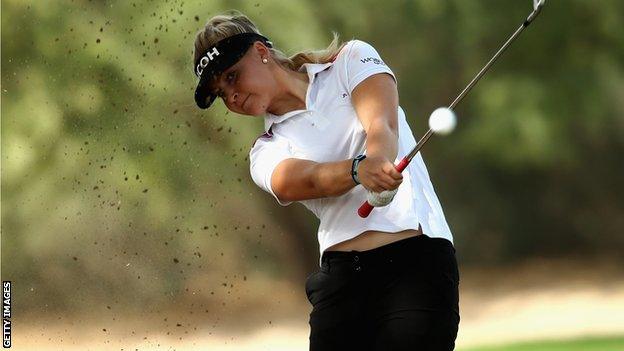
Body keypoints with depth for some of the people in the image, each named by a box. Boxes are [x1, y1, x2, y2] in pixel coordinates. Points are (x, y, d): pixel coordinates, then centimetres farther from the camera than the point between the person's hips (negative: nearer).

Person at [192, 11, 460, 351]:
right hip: (340, 278, 3)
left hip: (415, 260, -3)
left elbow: (381, 125, -9)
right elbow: (305, 180, -10)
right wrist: (360, 170, -33)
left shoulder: (351, 60, 11)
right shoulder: (266, 152, 13)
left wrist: (380, 160, -33)